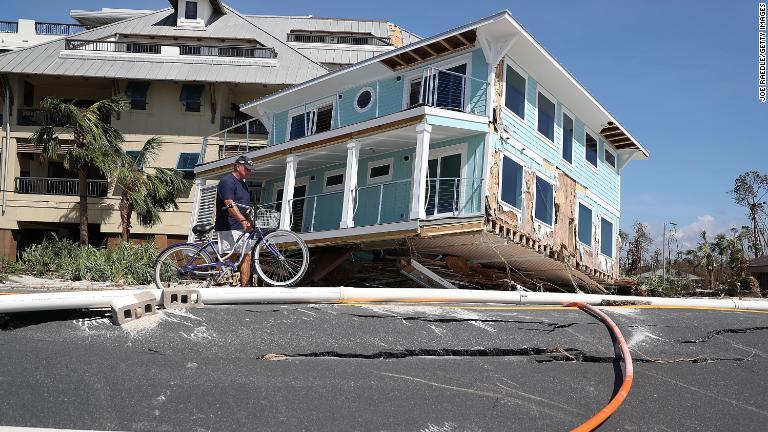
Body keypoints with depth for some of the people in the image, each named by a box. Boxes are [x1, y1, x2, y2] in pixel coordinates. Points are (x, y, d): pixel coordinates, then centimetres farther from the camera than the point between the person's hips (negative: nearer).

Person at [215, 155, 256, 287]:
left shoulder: (243, 184, 21)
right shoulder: (227, 181, -9)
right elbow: (230, 205, -22)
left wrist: (249, 222, 15)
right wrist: (243, 221, -33)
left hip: (241, 228, 9)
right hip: (228, 228, -9)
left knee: (246, 257, 3)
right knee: (230, 259, -10)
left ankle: (244, 287, 5)